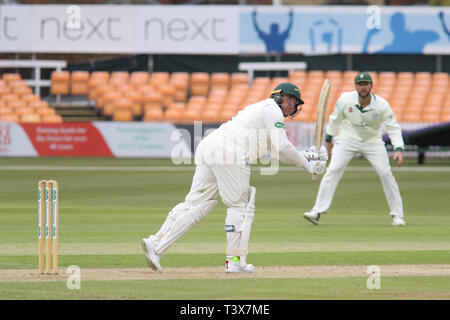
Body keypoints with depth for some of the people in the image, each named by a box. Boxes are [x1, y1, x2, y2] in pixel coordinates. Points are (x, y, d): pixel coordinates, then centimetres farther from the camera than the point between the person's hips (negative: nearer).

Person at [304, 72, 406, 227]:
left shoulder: (382, 105, -19)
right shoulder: (345, 100, -17)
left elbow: (393, 128, -16)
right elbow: (335, 120, 1)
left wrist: (398, 149, -30)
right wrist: (329, 139, 10)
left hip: (373, 142, 0)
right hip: (347, 139, 0)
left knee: (386, 173, -11)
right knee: (333, 170, -15)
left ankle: (397, 215, 1)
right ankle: (317, 211, -14)